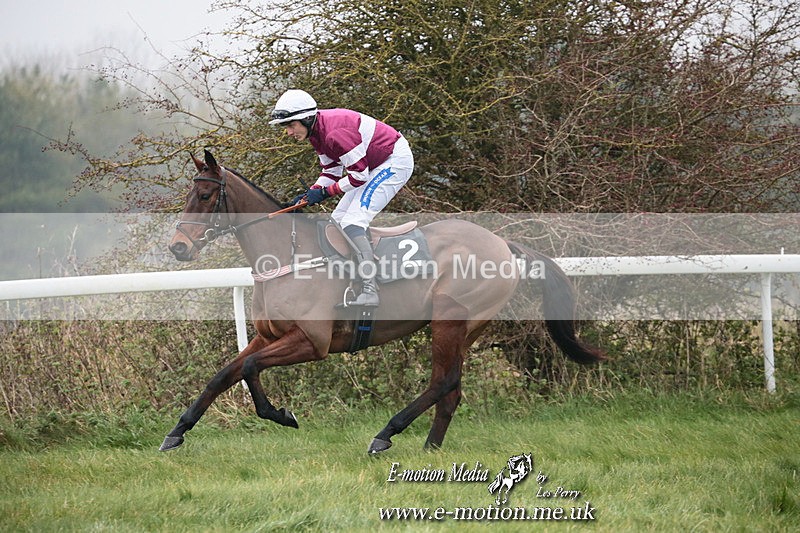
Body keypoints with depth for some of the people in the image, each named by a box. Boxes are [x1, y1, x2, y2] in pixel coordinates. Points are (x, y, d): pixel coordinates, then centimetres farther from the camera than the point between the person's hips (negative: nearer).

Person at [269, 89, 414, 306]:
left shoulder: (335, 133, -29)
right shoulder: (317, 131, 3)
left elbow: (359, 174, -25)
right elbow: (331, 172, 10)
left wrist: (324, 192, -19)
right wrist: (311, 193, -6)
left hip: (396, 162, -11)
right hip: (375, 166, 11)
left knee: (352, 222, -20)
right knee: (338, 220, 11)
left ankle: (370, 291, -25)